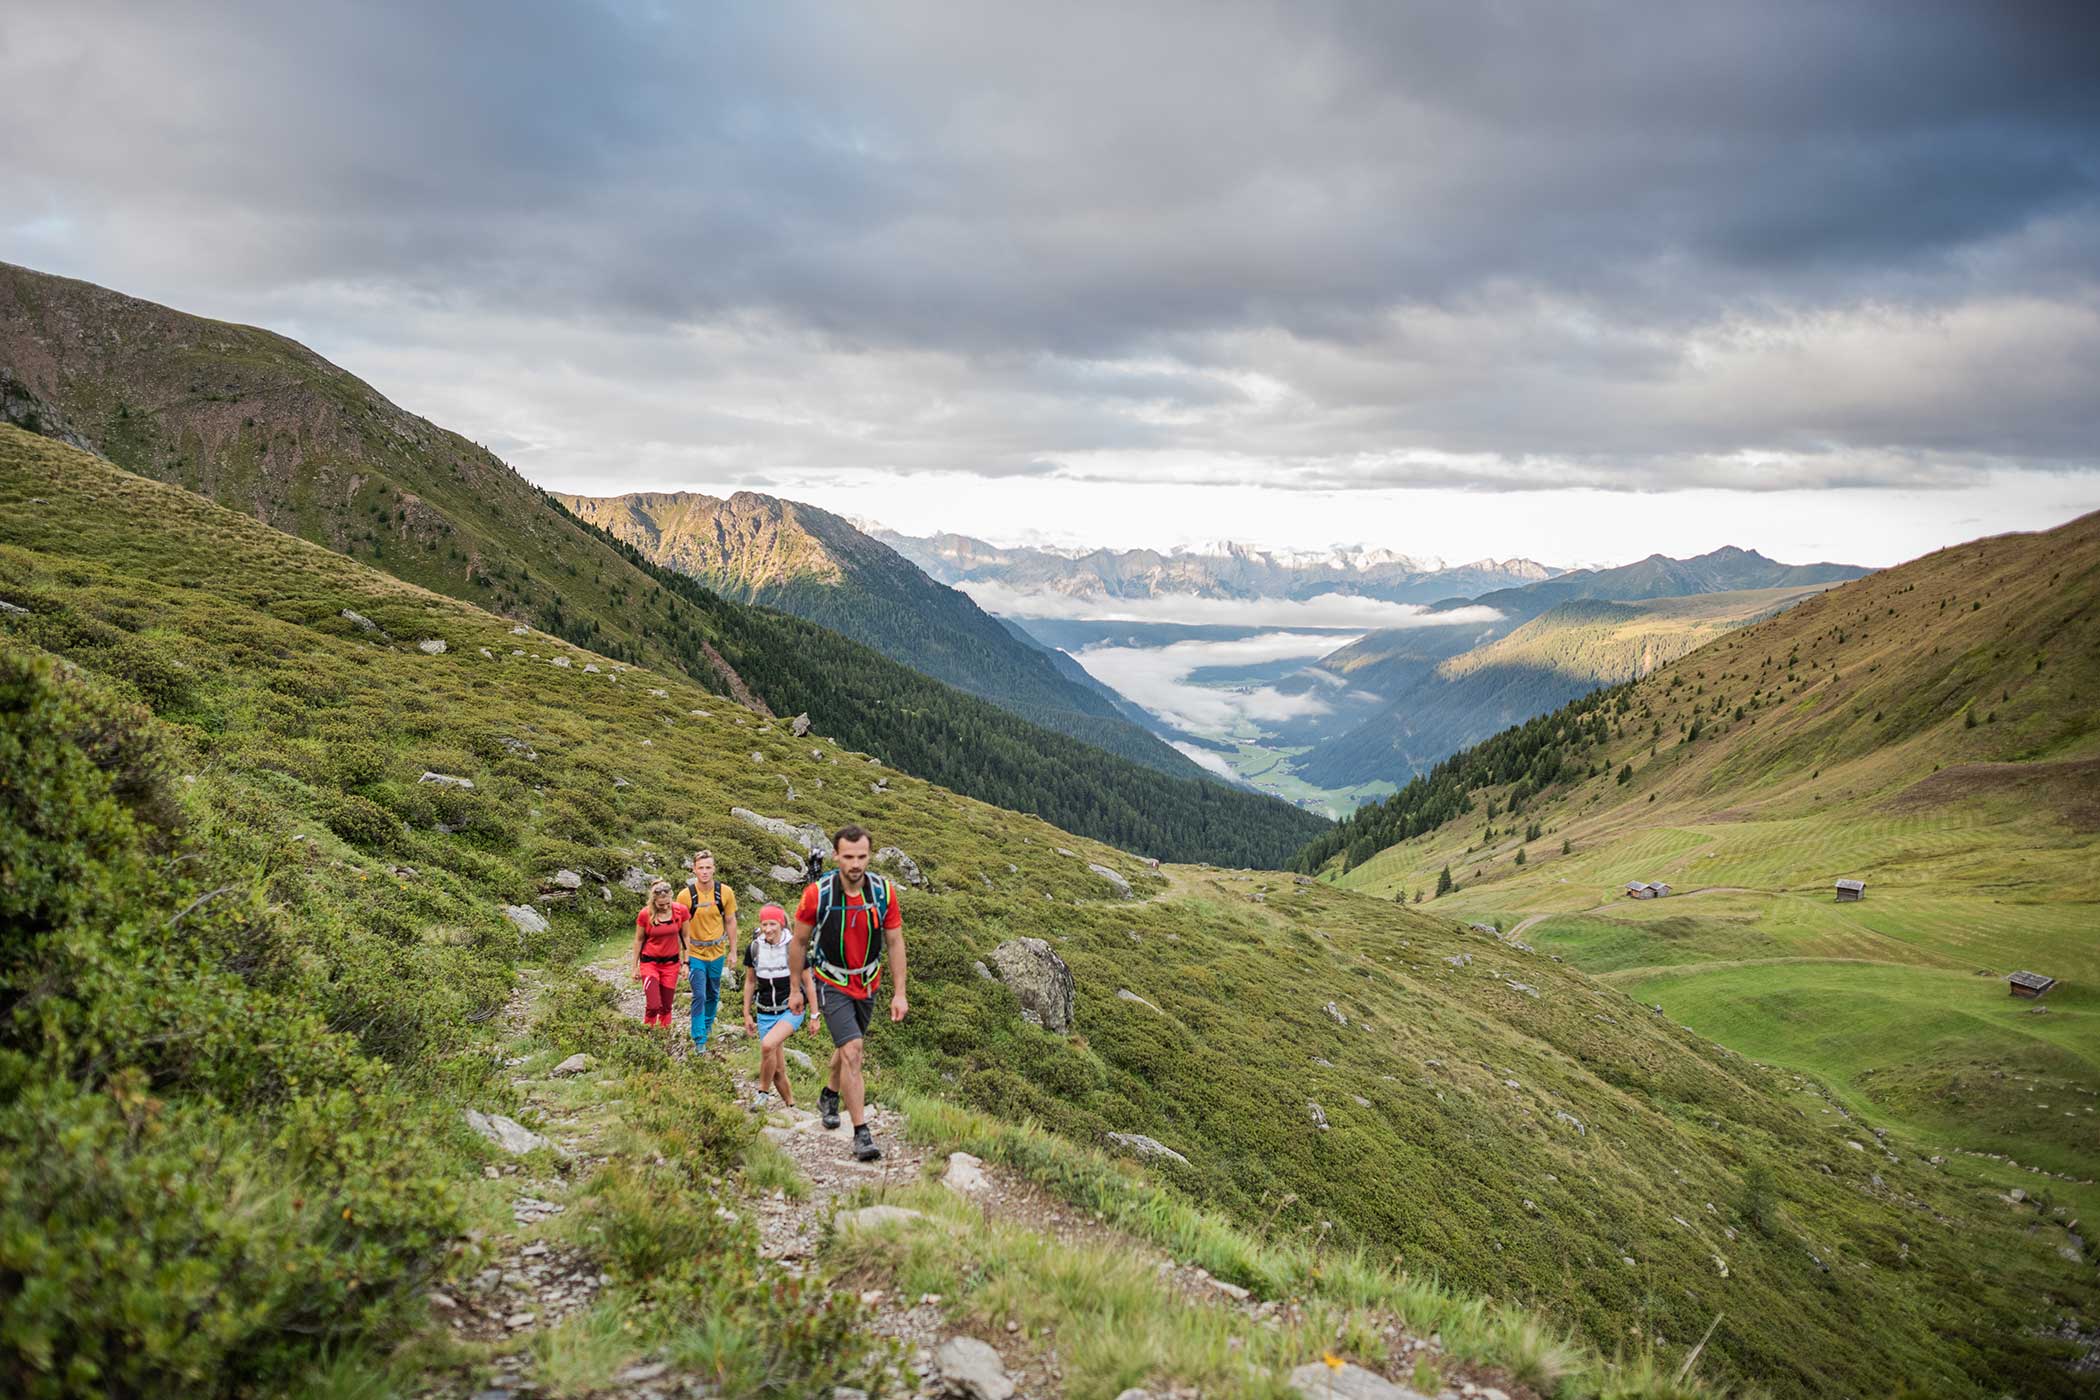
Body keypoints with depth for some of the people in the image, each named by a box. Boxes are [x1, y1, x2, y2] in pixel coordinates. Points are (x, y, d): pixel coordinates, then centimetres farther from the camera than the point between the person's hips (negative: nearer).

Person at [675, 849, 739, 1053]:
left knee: (713, 994, 17)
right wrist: (683, 957, -8)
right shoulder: (685, 895, -14)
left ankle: (708, 1024, 41)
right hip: (695, 952, -3)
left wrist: (733, 951, 6)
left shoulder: (725, 893, -8)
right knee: (699, 995, -8)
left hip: (717, 952, 3)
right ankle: (699, 1039, -1)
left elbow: (730, 922, 3)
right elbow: (681, 927, -7)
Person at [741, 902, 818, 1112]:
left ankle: (763, 1093, -12)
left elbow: (808, 983, -2)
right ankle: (791, 1105, 22)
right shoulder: (753, 948, -1)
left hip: (791, 1010, -4)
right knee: (777, 1070, 3)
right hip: (765, 1013, 4)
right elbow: (750, 982, 11)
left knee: (768, 1045, -30)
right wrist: (746, 1015, 10)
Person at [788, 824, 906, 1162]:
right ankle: (861, 1133, -12)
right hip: (832, 984, -4)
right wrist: (795, 989, 0)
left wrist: (899, 993, -6)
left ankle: (830, 1096, 50)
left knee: (848, 1046, 22)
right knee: (852, 1052, -16)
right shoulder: (817, 893, -22)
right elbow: (800, 942, -7)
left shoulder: (884, 891, -16)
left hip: (867, 983, 4)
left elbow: (895, 943, -5)